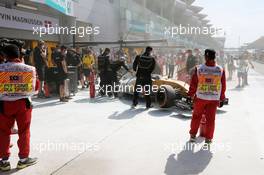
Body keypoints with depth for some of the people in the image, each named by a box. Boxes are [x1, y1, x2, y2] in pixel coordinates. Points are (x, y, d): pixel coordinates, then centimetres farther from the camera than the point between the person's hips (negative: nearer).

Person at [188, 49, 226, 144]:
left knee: (196, 116, 17)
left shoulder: (198, 68, -12)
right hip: (214, 99, 1)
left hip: (200, 97, 0)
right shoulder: (221, 70, -7)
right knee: (210, 119, 11)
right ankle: (208, 138, 19)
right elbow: (223, 86, 1)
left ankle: (193, 135, 26)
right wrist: (222, 99, 13)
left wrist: (191, 95, 9)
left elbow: (193, 84, -5)